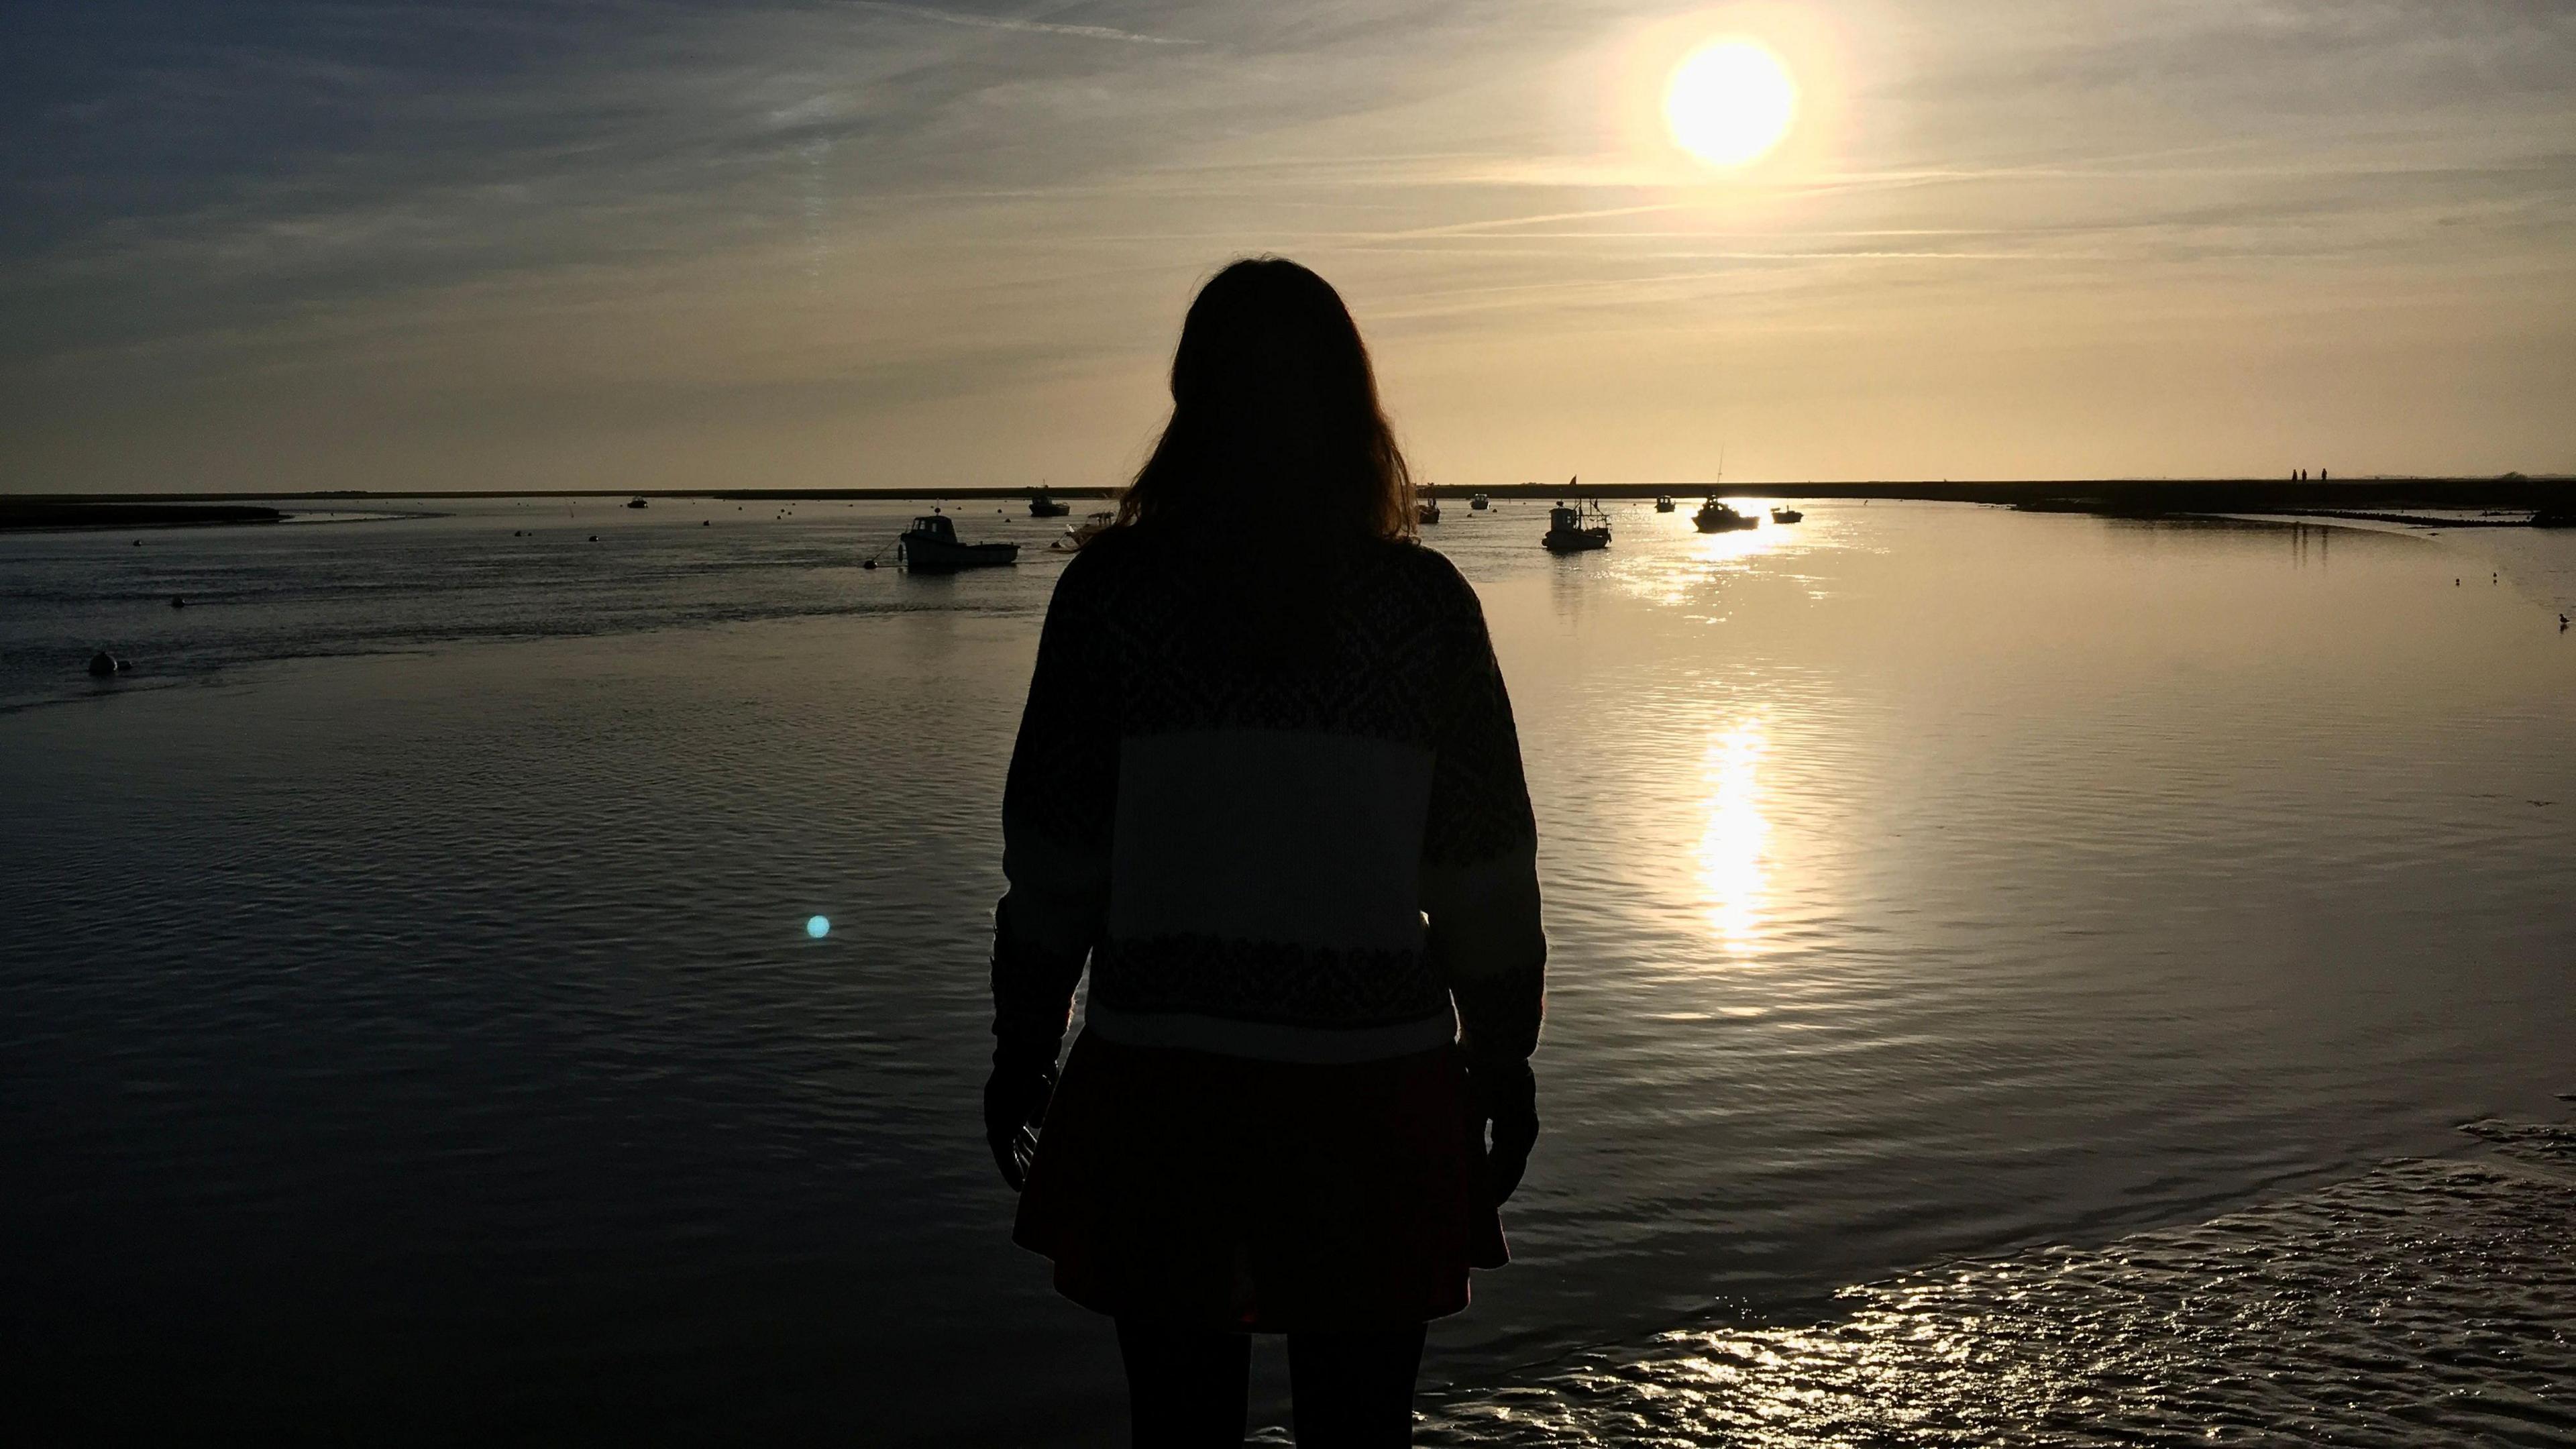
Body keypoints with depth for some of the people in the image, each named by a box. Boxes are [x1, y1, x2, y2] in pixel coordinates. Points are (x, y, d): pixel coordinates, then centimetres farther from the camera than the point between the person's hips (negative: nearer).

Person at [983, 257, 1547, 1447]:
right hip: (1373, 1082, 1)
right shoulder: (1424, 601, -2)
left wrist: (1022, 1044, 10)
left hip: (1158, 1081, 0)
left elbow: (1052, 856, -1)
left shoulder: (1112, 589, -3)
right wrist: (1505, 1058, 12)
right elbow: (1485, 870, 1)